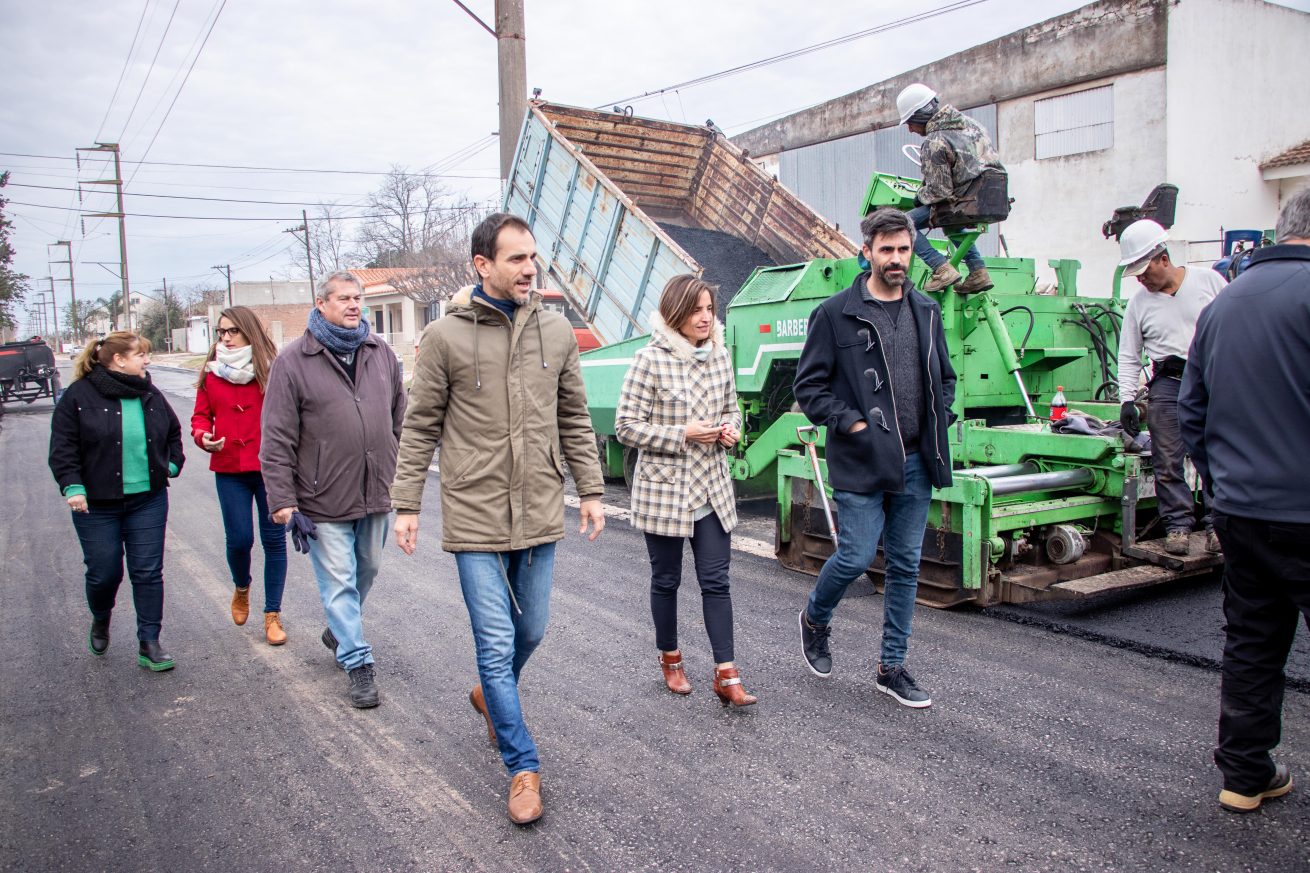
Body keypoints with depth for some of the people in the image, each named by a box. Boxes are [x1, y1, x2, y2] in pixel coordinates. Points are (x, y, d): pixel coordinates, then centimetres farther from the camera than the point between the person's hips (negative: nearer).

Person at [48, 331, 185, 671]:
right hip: (97, 505, -3)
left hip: (149, 501, 3)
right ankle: (100, 621, 38)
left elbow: (173, 432, 21)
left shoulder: (151, 395, 6)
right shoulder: (79, 396, -7)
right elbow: (62, 447, -7)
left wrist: (172, 465, 10)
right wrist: (72, 486, -15)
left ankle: (149, 643, 10)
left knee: (148, 572, 2)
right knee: (104, 573, 6)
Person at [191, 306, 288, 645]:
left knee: (274, 539, 4)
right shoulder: (212, 372, 5)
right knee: (239, 539, -1)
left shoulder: (272, 369, -3)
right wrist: (203, 436, -10)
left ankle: (273, 614, 17)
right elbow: (201, 415, 12)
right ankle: (241, 588, 33)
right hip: (229, 469, 2)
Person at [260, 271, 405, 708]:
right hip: (324, 501, -5)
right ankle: (358, 663, 13)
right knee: (339, 582, 1)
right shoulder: (294, 360, -7)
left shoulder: (380, 353, 7)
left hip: (377, 493, 5)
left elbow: (400, 420, 14)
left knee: (367, 571, 20)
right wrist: (282, 500, -12)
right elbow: (277, 439, -8)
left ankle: (339, 631, 44)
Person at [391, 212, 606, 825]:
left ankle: (490, 695, 49)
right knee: (496, 642, 0)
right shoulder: (445, 336, -6)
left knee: (530, 631, 18)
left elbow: (575, 420, 11)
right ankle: (523, 768, 15)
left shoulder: (556, 331, 4)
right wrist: (406, 504, -1)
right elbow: (420, 427, 0)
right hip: (474, 518, -3)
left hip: (540, 516, 4)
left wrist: (591, 490, 8)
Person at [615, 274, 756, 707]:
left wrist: (730, 428, -5)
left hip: (712, 486, 4)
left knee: (716, 580, 3)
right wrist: (683, 435, -18)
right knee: (666, 580, 12)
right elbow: (627, 426, -13)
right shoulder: (651, 359, -13)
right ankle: (670, 659, 32)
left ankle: (726, 676, 8)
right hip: (663, 488, -4)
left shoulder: (720, 355, 4)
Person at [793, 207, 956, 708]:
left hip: (916, 462, 5)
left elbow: (944, 377, 22)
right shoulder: (836, 313, -6)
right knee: (856, 557, -5)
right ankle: (815, 619, 27)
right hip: (861, 462, -5)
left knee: (906, 567, 9)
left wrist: (941, 422, 6)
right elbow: (809, 385, -5)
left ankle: (892, 667, 23)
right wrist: (851, 423, -14)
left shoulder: (926, 311, 11)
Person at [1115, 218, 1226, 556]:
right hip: (1168, 384, 1)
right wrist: (1127, 399, 0)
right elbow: (1128, 356, 9)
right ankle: (1178, 524, 10)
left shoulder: (1208, 280, 2)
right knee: (1167, 461, 0)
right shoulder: (1139, 303, 7)